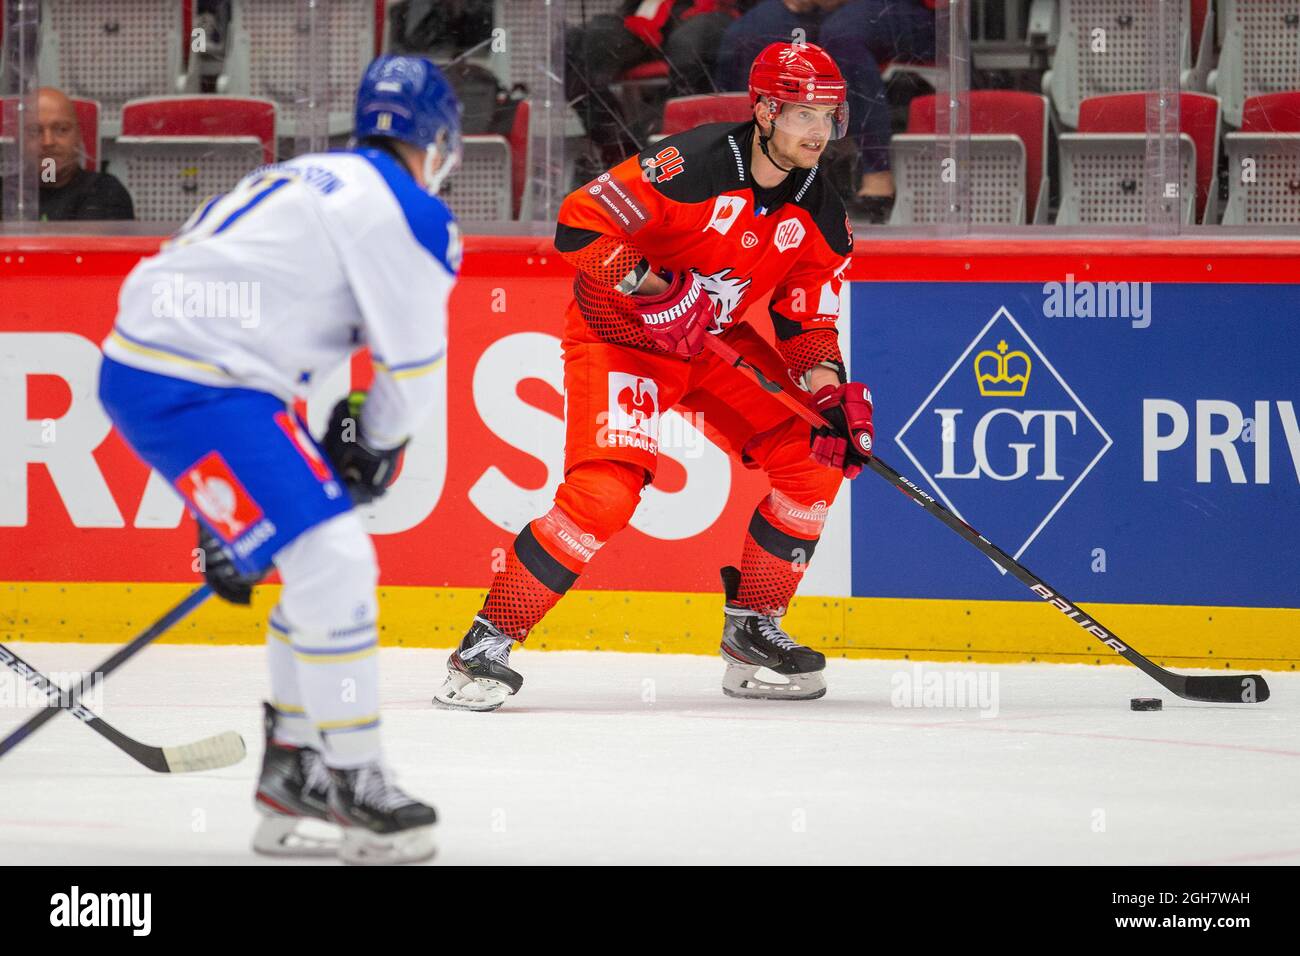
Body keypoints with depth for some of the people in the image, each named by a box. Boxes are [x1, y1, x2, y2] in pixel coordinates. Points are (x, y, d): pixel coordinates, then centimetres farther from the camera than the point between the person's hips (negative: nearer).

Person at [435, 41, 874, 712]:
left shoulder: (821, 218, -5)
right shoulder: (694, 165, -26)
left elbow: (809, 326, 2)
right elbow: (578, 224, -27)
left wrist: (832, 397, -15)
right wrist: (652, 286, -35)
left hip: (714, 343, 7)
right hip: (617, 332, -7)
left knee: (815, 459, -3)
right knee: (605, 493, -24)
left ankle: (752, 630, 11)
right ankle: (488, 642, -15)